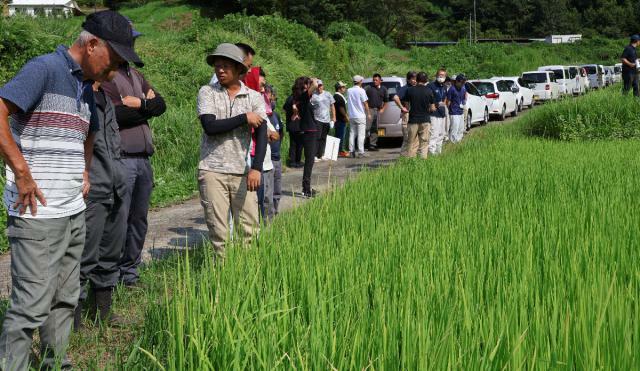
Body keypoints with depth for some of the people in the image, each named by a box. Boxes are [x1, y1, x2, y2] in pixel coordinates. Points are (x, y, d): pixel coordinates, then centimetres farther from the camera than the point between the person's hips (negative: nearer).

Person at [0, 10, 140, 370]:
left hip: (74, 212, 9)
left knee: (65, 299, 13)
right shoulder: (45, 69, -9)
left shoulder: (86, 87, 17)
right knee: (32, 304, -8)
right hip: (38, 211, -9)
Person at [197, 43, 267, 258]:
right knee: (217, 231, 1)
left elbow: (261, 133, -4)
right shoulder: (207, 93, 3)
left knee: (250, 229, 1)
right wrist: (244, 118, -9)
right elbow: (209, 126, -11)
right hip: (212, 171, -1)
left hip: (243, 172, 1)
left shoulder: (254, 97, 6)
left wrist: (256, 168, -17)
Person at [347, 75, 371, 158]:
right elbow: (365, 103, -8)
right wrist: (368, 114, -1)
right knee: (361, 134, -3)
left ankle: (352, 151, 9)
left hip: (351, 116, 5)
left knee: (352, 134, 9)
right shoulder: (361, 91, -10)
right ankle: (360, 152, -6)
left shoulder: (349, 91, 6)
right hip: (360, 115, -5)